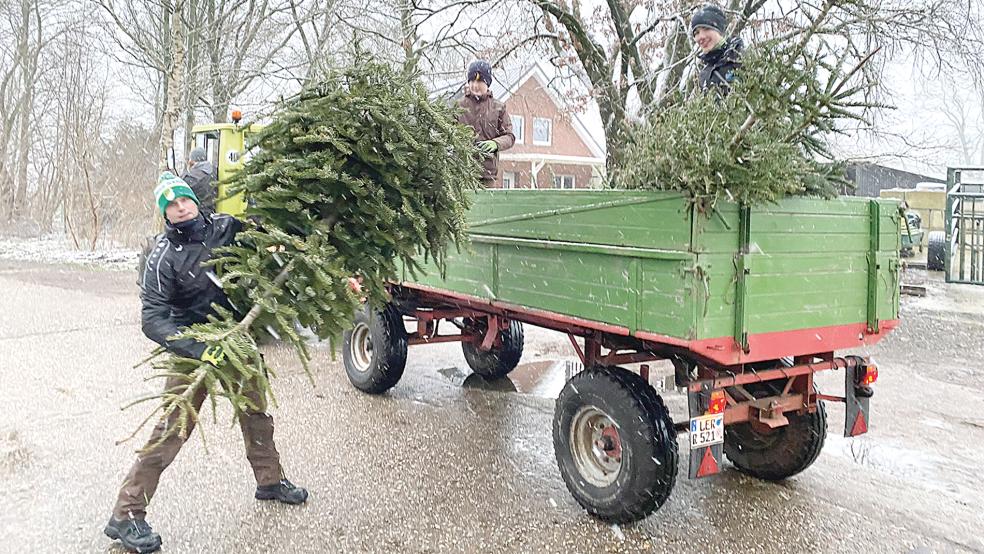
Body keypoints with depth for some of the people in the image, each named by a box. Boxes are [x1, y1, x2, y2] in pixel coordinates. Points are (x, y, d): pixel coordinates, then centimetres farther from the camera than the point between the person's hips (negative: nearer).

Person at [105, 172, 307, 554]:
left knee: (256, 413, 19)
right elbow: (153, 320, -25)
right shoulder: (164, 258, -18)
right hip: (192, 347, -5)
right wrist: (200, 351, -38)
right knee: (171, 430, -7)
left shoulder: (224, 227, -6)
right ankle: (126, 516, 4)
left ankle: (270, 481, 40)